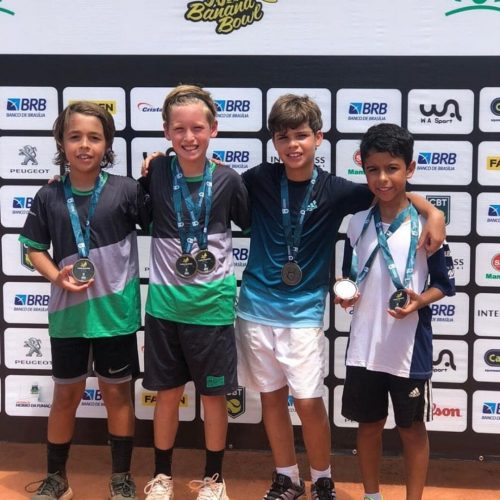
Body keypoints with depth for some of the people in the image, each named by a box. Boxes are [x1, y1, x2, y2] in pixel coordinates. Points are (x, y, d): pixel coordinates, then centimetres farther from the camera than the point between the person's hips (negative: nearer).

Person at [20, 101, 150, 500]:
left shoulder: (125, 190, -9)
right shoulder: (49, 197, -3)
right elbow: (35, 248, 5)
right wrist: (57, 276, -12)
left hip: (115, 312, -1)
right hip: (68, 313, 2)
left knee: (117, 393, 13)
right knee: (66, 395, 15)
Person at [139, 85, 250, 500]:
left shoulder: (228, 180, -8)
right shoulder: (156, 172, -6)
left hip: (212, 304, -1)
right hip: (165, 301, 1)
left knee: (214, 395, 11)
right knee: (168, 392, 14)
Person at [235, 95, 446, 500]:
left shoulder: (334, 190, -7)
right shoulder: (259, 180, -4)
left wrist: (433, 213, -14)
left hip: (304, 312, -1)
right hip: (257, 307, 2)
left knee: (309, 402, -3)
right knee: (272, 397, 11)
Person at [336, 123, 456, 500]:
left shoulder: (425, 224, -9)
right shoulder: (358, 223, 2)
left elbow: (445, 283, -3)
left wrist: (419, 301, -21)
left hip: (410, 348, -3)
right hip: (365, 346, 4)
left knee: (412, 428, 11)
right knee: (369, 423, 16)